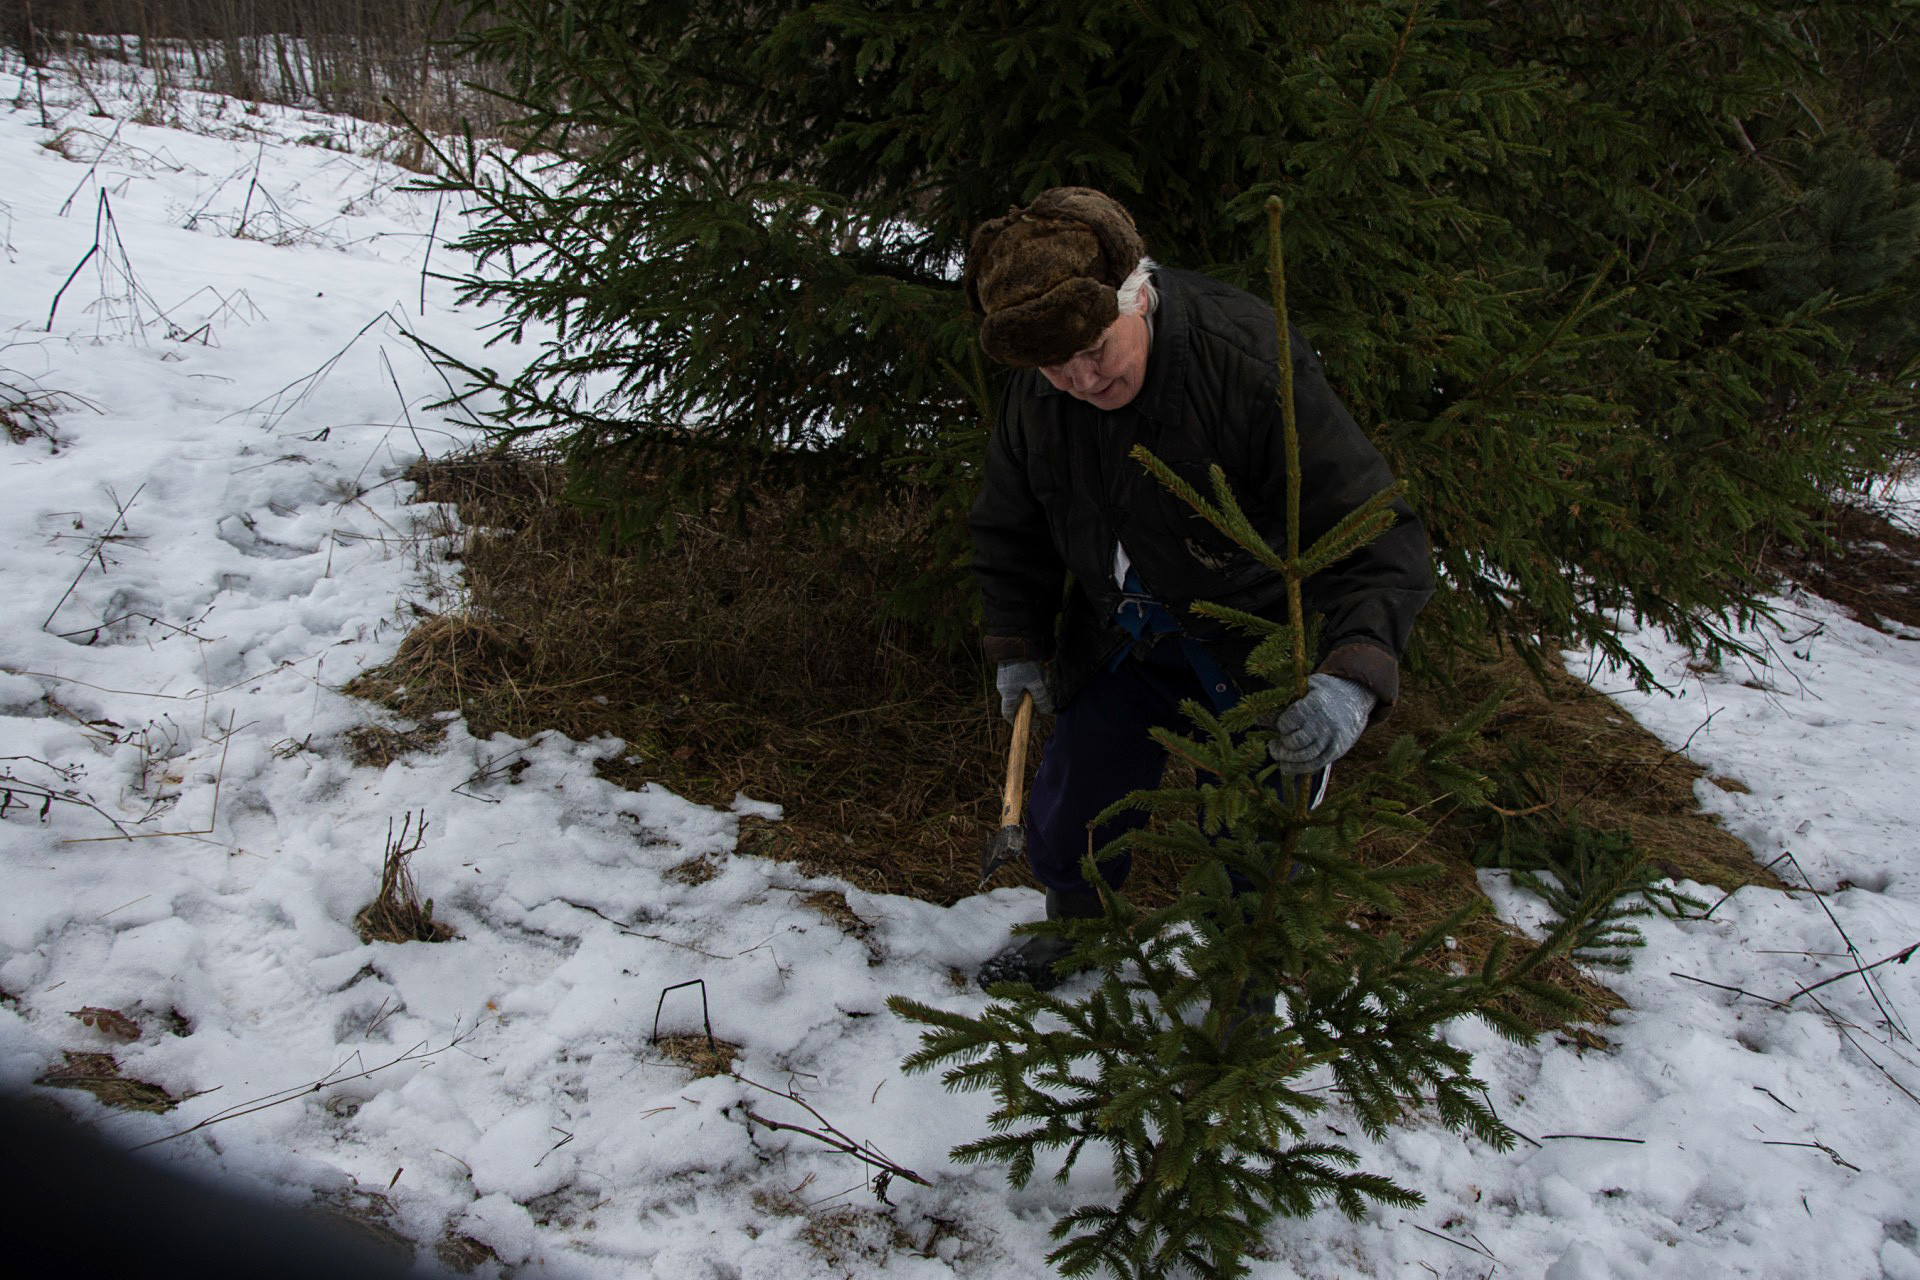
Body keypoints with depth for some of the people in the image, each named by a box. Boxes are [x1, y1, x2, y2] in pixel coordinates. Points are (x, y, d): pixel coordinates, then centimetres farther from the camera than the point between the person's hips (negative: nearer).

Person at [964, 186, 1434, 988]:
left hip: (1252, 644, -4)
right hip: (1120, 640, 5)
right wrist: (1016, 646, 6)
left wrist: (1351, 676, -48)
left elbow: (1375, 533, -34)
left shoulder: (1252, 364, -33)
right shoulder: (1035, 396, -14)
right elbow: (1011, 529, 8)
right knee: (1071, 802, 13)